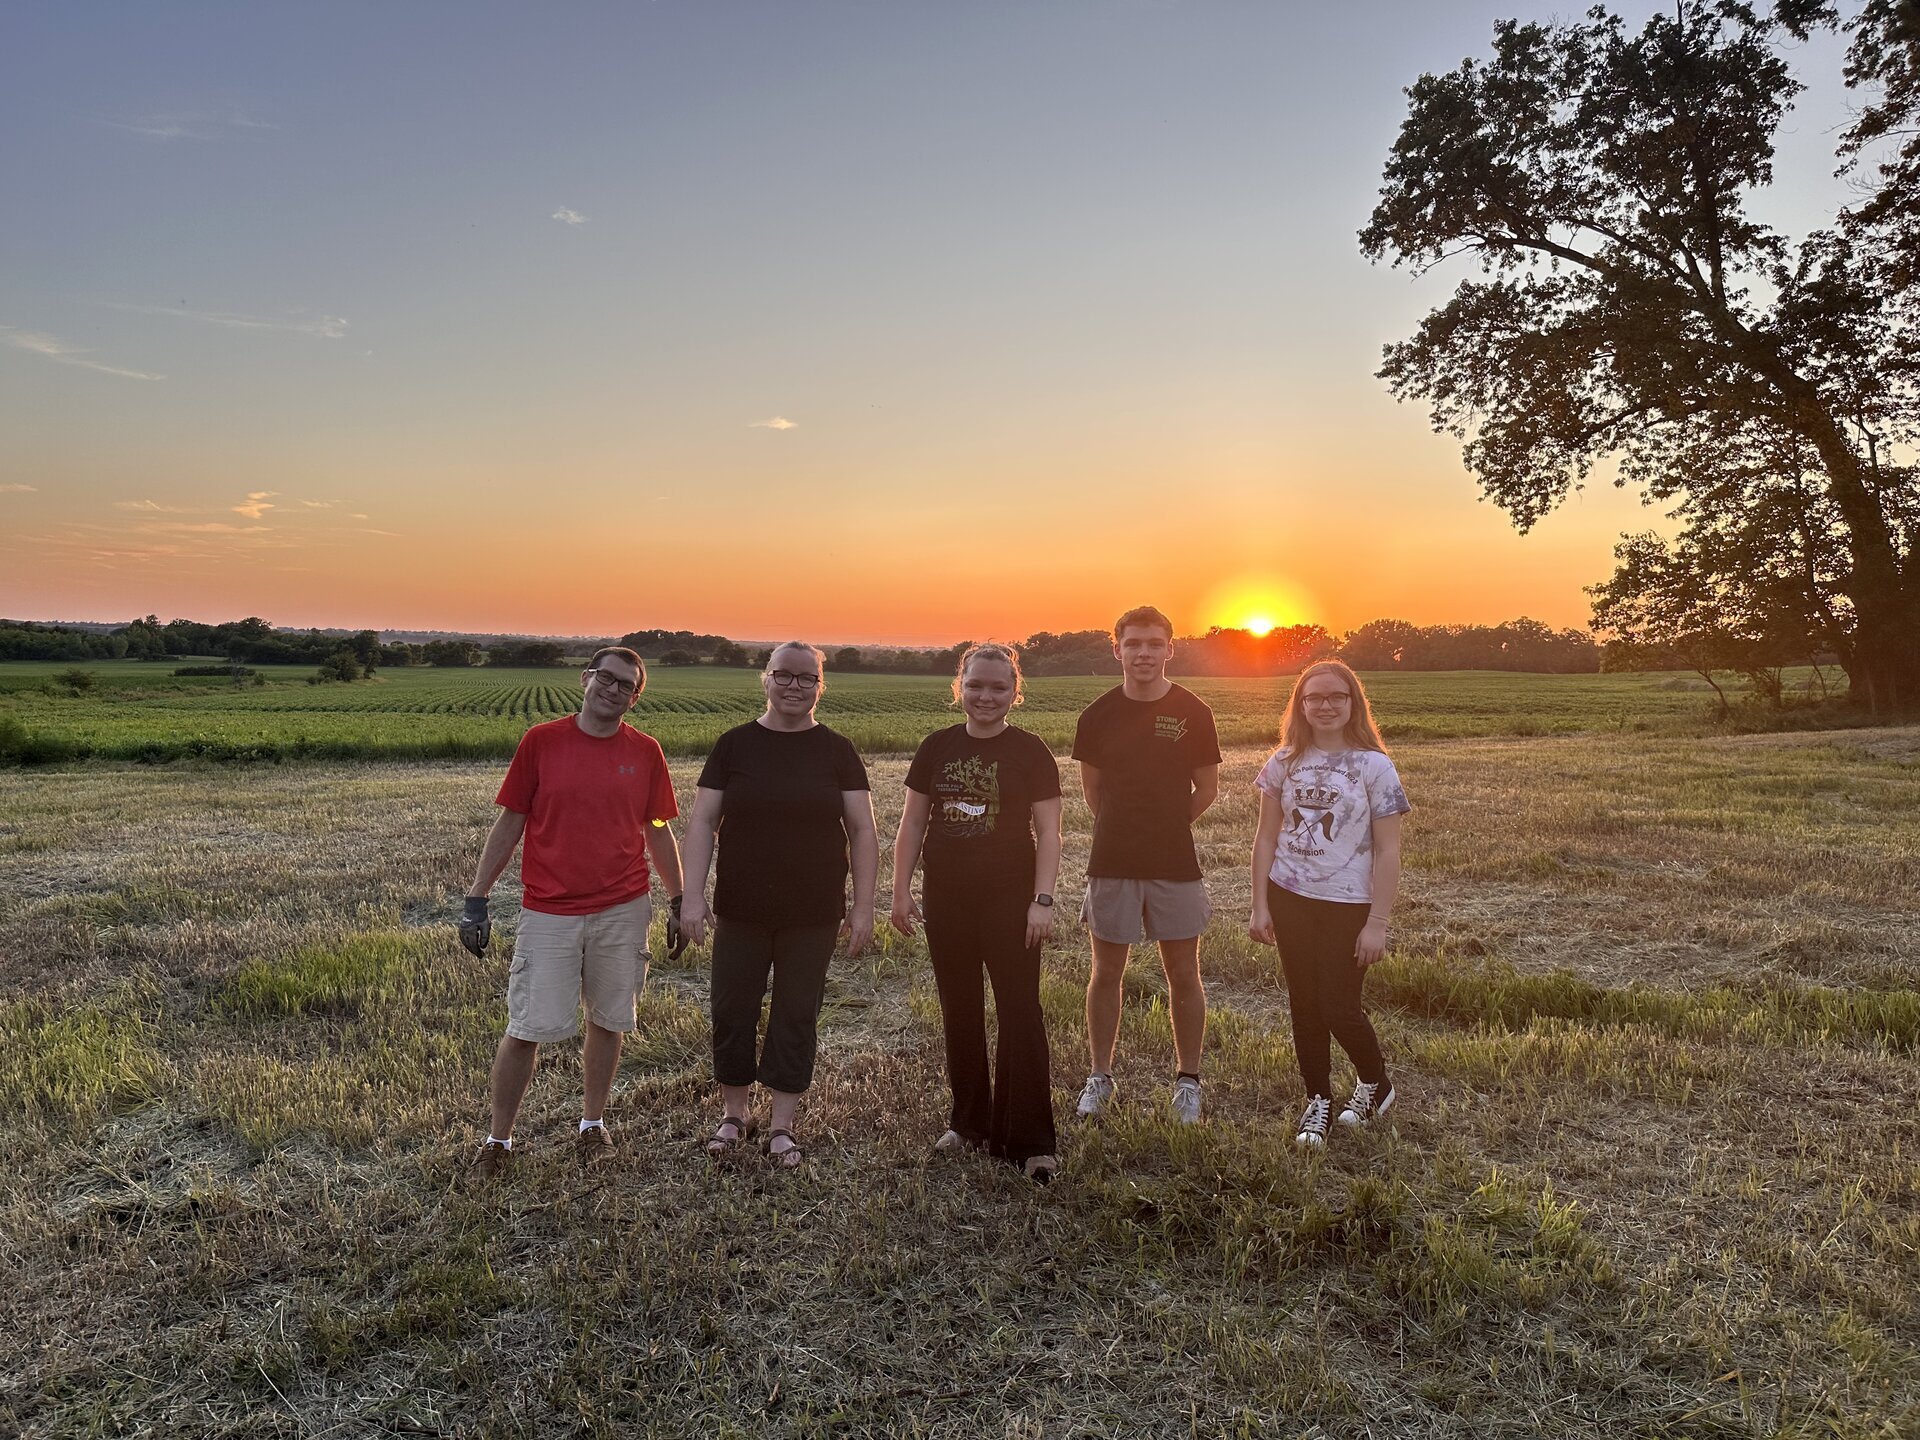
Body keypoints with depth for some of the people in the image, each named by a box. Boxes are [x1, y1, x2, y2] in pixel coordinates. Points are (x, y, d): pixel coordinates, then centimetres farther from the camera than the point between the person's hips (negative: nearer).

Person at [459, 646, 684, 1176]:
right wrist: (476, 900, -1)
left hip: (623, 911, 2)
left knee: (608, 1020, 11)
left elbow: (658, 833, 10)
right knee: (528, 1027, 0)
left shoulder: (645, 752, 2)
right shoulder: (541, 741, -3)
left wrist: (678, 902, 11)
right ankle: (499, 1138, 19)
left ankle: (593, 1123, 31)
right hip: (549, 913, -2)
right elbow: (508, 825, 1)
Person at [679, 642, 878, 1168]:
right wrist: (693, 897, -7)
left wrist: (863, 906, -4)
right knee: (732, 1011, 9)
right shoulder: (735, 744, 0)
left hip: (812, 917, 0)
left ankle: (782, 1126, 25)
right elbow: (702, 821, 0)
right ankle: (734, 1113, 31)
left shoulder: (835, 751, 1)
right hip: (741, 912, 0)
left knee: (796, 1017, 9)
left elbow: (863, 831, 1)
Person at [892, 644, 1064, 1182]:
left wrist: (1043, 900, -11)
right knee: (959, 1013, 12)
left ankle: (1030, 1141, 6)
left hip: (1010, 900, -3)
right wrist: (901, 891, 4)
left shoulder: (1030, 752, -3)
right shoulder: (937, 748, 5)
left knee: (1020, 1013, -4)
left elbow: (1047, 831, -4)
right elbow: (913, 824, 8)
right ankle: (969, 1122, 28)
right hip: (947, 900, 4)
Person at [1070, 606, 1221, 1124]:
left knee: (1184, 975, 7)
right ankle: (1100, 1077, 23)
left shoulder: (1193, 713, -3)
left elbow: (1207, 789, 5)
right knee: (1106, 973, 9)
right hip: (1112, 864, 1)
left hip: (1175, 865, -1)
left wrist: (1163, 827, 7)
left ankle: (1188, 1080, 22)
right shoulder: (1098, 715, -1)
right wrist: (1128, 828, 11)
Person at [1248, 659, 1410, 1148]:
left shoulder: (1373, 765, -7)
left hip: (1348, 906, -3)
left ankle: (1375, 1085, 29)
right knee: (1304, 1004, 9)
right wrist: (1260, 906, 2)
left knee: (1339, 1006, 0)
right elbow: (1266, 837, 6)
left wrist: (1377, 923, -11)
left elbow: (1388, 851, -7)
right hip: (1289, 900, 3)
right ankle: (1318, 1102, 25)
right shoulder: (1285, 763, 2)